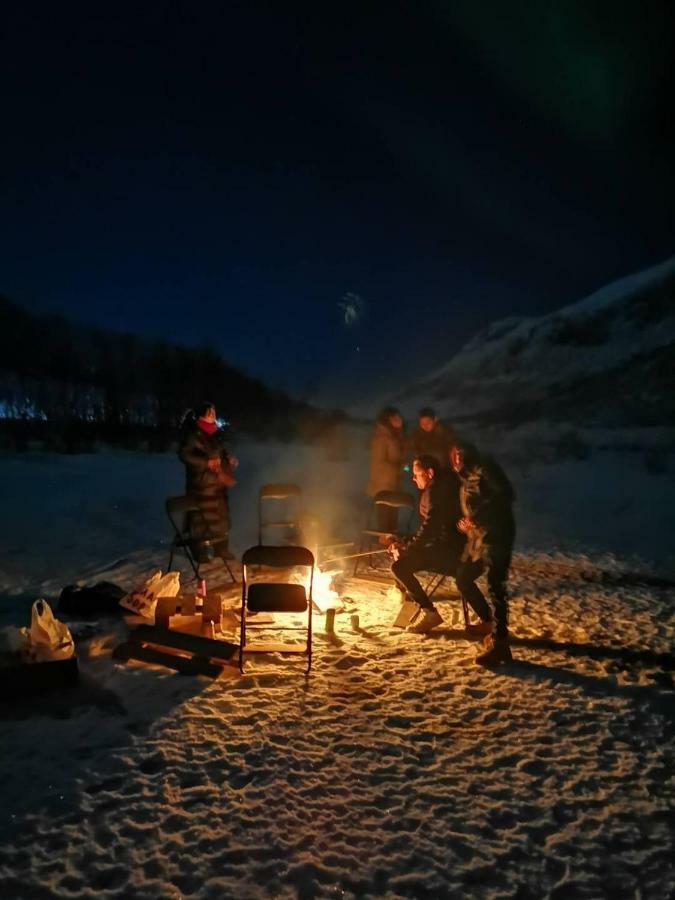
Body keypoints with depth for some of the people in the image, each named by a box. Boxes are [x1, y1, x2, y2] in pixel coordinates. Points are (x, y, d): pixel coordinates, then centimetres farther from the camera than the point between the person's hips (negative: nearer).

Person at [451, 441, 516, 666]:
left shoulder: (485, 468, -6)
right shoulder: (465, 479, 20)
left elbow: (505, 495, -17)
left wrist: (478, 515, -20)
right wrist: (465, 522, 2)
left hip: (495, 534, -10)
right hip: (476, 535, 10)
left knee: (495, 586, -13)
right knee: (463, 578, 14)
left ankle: (498, 643, -14)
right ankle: (491, 623, 26)